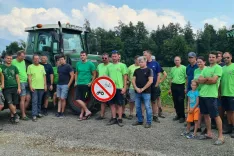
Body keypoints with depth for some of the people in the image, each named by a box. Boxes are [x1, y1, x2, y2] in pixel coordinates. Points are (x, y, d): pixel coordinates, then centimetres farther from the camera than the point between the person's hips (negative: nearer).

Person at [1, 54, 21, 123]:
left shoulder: (14, 67, 12)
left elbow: (17, 78, 12)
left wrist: (19, 87, 4)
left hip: (15, 88, 3)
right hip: (6, 88, -2)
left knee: (14, 103, 3)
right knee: (9, 103, -12)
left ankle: (12, 117, 11)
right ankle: (16, 115, -4)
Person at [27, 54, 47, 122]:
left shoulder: (42, 67, 15)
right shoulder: (30, 67, 2)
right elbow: (29, 77, -3)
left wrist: (45, 85, 8)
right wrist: (30, 86, -10)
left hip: (41, 87, 4)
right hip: (34, 87, -4)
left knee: (39, 101, 11)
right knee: (34, 101, -7)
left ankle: (39, 112, 23)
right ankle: (34, 115, -7)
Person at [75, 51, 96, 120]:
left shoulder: (90, 64, -5)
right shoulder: (78, 64, 10)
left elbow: (94, 74, -2)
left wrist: (91, 83, -10)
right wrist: (76, 81, 9)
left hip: (86, 85, -5)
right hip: (79, 84, 5)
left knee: (83, 100, -1)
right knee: (78, 99, -2)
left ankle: (82, 114, 11)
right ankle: (87, 111, 6)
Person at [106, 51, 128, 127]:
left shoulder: (122, 65, 0)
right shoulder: (109, 66, 13)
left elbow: (125, 77, -4)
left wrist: (124, 87, -10)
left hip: (119, 88, -4)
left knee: (119, 104, 1)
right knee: (112, 104, 8)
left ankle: (120, 119, 8)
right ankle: (114, 118, 17)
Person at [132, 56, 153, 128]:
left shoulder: (149, 70, -2)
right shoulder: (136, 70, 12)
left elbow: (150, 81, -11)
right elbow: (133, 80, 10)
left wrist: (143, 89, -12)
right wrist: (136, 88, -6)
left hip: (146, 92, -5)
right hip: (137, 92, 5)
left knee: (147, 107, -2)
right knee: (138, 107, 10)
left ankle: (149, 122, 5)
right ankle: (140, 121, 22)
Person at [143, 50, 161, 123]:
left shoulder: (155, 63, 0)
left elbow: (158, 75, 2)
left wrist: (156, 85, -4)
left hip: (154, 86, 0)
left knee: (154, 101, 9)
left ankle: (155, 116, 18)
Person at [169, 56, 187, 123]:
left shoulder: (184, 68, -5)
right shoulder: (172, 69, 12)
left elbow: (187, 78, -7)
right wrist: (170, 88, 16)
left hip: (181, 86, -5)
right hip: (174, 86, 6)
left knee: (181, 102, -5)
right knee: (175, 102, 9)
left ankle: (182, 116, 6)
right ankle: (178, 115, 22)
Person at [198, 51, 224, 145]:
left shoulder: (218, 68, -5)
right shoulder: (206, 69, 16)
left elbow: (214, 80, -17)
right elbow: (199, 80, 5)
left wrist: (204, 79, -3)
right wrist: (208, 79, -9)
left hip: (211, 95, -7)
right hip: (202, 94, 7)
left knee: (216, 116, -4)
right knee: (206, 114, 13)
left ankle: (220, 137, 3)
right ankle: (209, 133, 24)